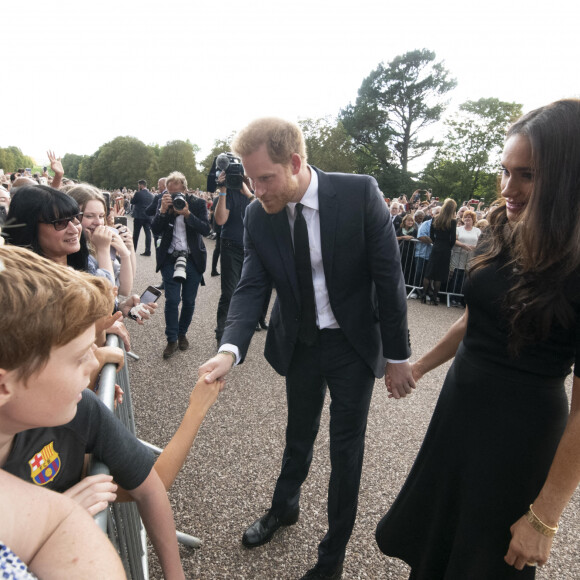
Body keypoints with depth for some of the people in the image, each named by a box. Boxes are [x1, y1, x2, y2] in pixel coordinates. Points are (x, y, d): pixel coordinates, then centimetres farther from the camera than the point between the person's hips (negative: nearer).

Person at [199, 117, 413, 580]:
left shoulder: (360, 193, -20)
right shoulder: (258, 216, -10)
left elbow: (389, 277, -15)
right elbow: (252, 287, -11)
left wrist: (398, 355, -11)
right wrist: (230, 349, -28)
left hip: (354, 342, -2)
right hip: (299, 342, 3)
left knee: (346, 447, 11)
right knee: (299, 435, 23)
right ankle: (284, 508, 53)